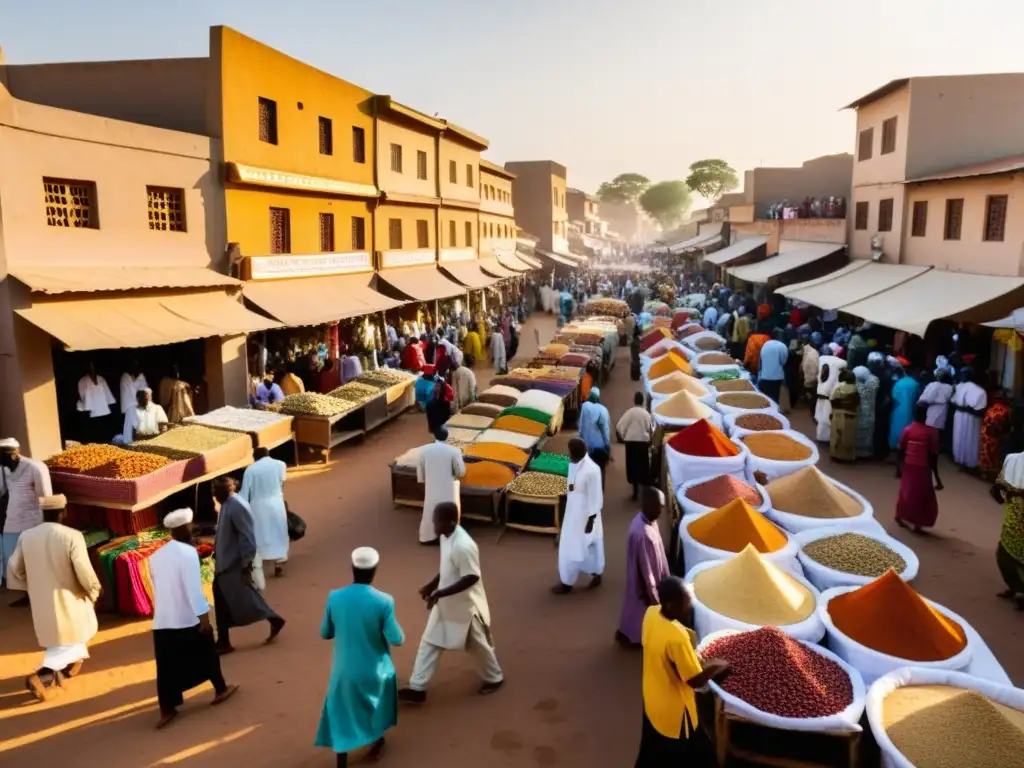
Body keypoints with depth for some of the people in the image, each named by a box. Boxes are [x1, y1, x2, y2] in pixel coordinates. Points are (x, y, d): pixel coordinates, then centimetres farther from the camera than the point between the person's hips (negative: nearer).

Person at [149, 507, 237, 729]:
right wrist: (203, 614, -16)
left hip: (162, 620, 5)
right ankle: (220, 690, 29)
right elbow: (194, 587, -19)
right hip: (188, 618, -5)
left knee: (167, 666, 7)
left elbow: (157, 588, 18)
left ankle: (166, 709, 6)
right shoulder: (188, 552, -14)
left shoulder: (156, 556, 8)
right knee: (206, 654, 15)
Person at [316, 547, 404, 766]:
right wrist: (399, 631, 5)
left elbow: (325, 633, -1)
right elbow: (396, 639, -17)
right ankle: (377, 743, 48)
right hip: (375, 670, 0)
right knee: (376, 706, 27)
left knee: (342, 716, 15)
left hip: (344, 670, 0)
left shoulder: (335, 597, -14)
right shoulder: (383, 601, -22)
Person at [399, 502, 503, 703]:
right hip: (445, 604, 8)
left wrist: (440, 593, -29)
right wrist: (432, 585, 4)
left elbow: (471, 578, -30)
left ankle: (494, 679, 39)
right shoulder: (445, 537, -4)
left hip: (465, 605, -8)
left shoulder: (464, 546, -33)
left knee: (478, 646, 14)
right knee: (429, 642, 13)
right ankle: (417, 688, 25)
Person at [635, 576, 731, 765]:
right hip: (674, 710, -7)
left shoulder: (651, 613, -13)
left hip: (652, 701, 7)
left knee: (651, 755, 29)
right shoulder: (676, 637, -37)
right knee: (691, 756, 18)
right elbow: (696, 680, -25)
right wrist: (716, 665, -9)